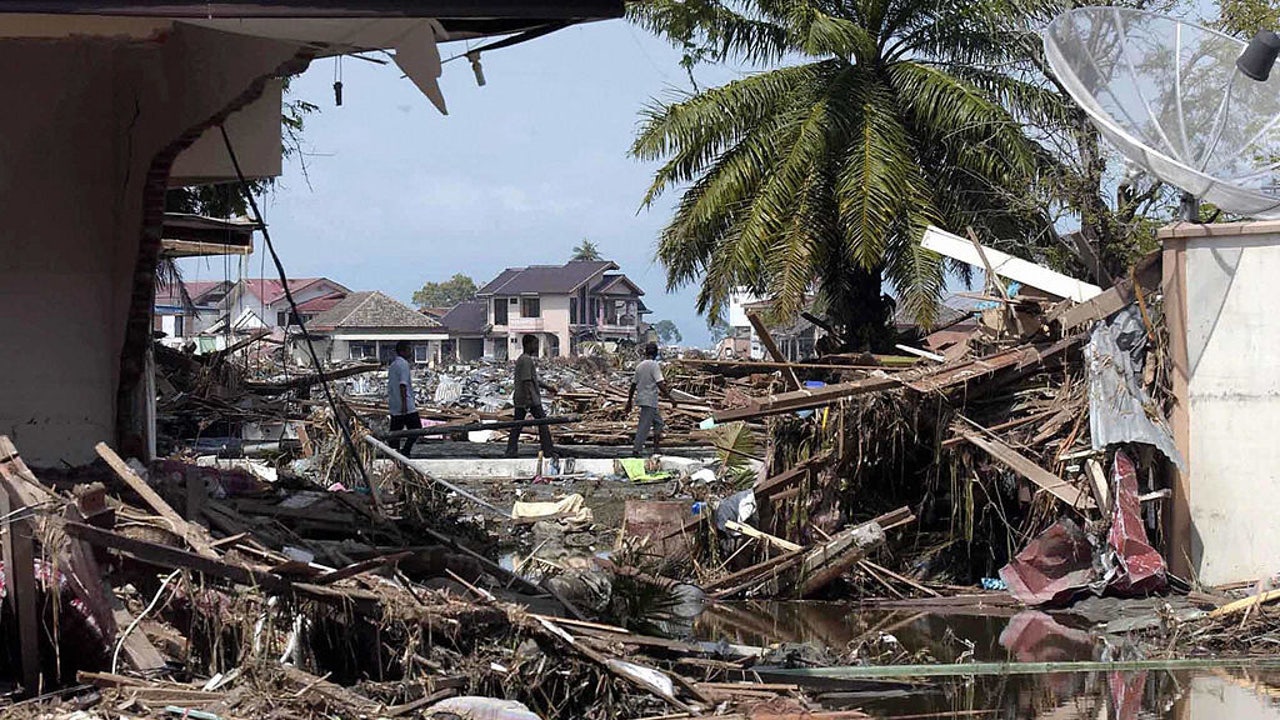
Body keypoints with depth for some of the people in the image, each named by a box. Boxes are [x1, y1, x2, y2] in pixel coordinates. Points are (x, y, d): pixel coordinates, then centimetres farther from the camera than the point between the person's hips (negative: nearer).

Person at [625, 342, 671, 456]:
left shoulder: (639, 366, 11)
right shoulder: (654, 365, -11)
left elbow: (633, 385, 15)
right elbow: (660, 384, -19)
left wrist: (629, 403, 21)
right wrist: (669, 397, -15)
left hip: (640, 398, 8)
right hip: (650, 400, -8)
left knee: (659, 423, 17)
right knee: (644, 426, -7)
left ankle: (656, 448, 15)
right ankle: (637, 450, -10)